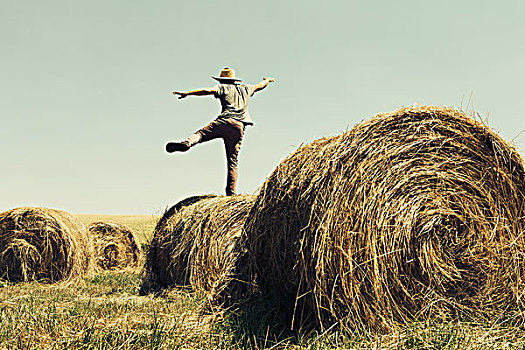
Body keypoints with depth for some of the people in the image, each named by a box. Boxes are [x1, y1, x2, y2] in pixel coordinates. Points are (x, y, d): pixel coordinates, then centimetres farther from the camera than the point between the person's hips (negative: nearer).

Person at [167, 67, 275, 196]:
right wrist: (268, 80, 67)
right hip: (239, 127, 4)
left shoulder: (223, 88, 14)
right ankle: (231, 193, -1)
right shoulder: (246, 88, 27)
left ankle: (186, 143, -43)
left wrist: (187, 93, -5)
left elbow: (208, 91, -3)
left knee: (200, 134, -9)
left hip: (225, 121, -4)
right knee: (232, 162, 5)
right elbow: (261, 85, 44)